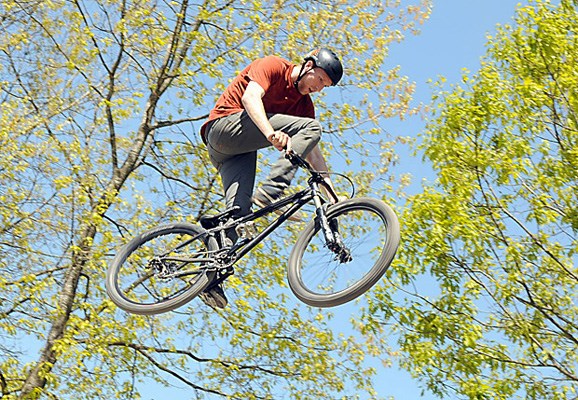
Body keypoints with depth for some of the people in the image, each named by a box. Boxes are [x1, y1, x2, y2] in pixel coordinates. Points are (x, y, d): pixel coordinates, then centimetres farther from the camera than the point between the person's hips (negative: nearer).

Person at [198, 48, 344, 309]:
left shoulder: (304, 103, 17)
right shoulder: (273, 66, -3)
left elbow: (312, 151, 13)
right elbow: (250, 97, -23)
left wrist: (332, 191, 4)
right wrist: (270, 133, -41)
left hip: (240, 151, 8)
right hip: (226, 125, -8)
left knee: (237, 209, -11)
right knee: (310, 127, -19)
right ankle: (268, 194, -33)